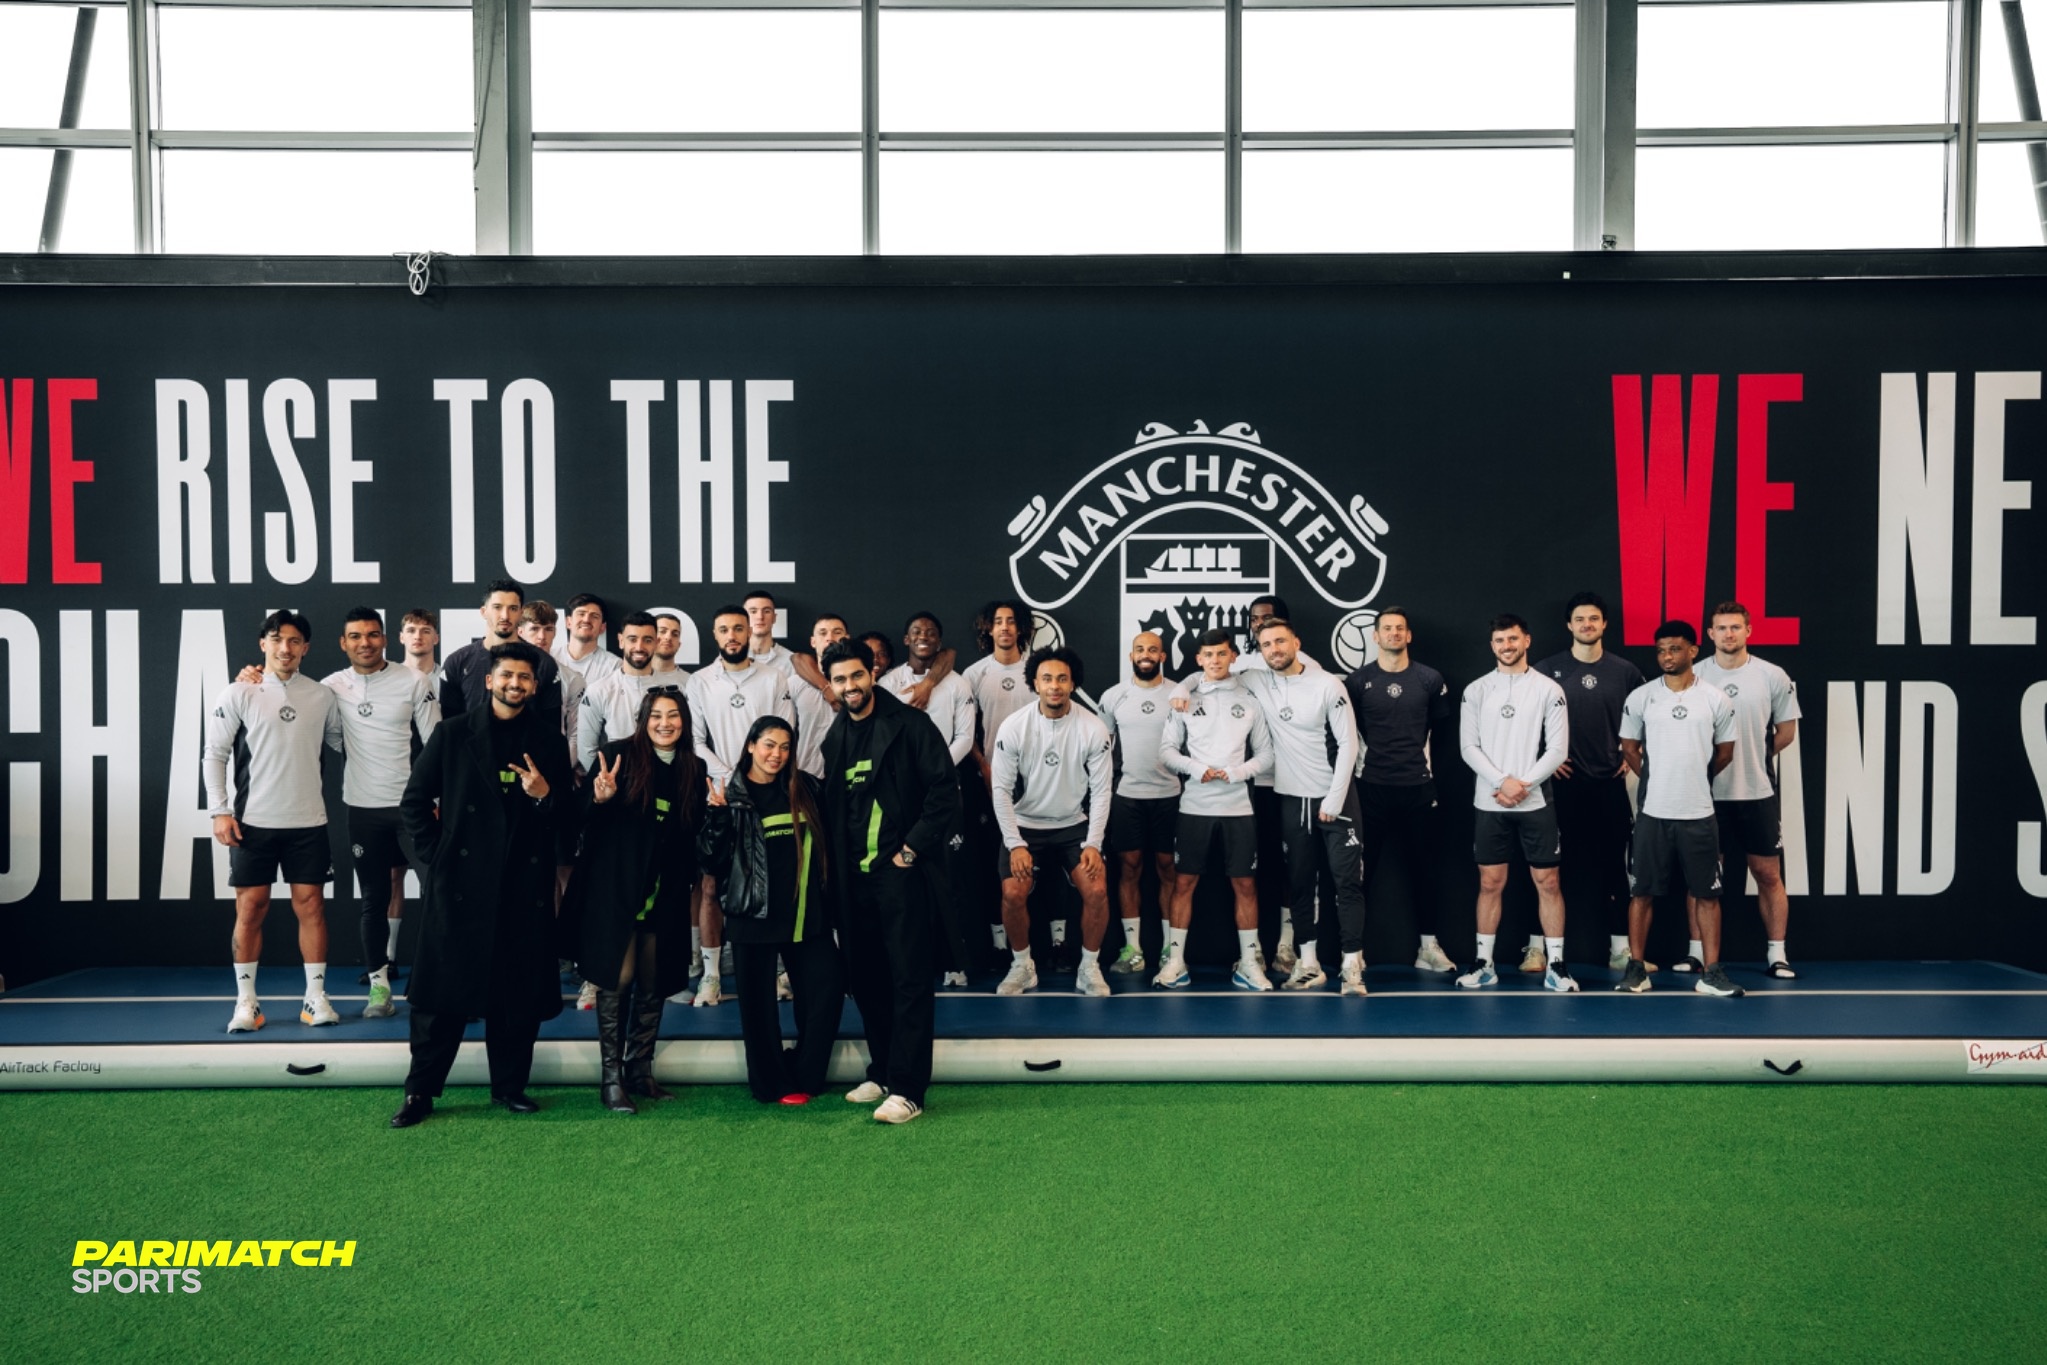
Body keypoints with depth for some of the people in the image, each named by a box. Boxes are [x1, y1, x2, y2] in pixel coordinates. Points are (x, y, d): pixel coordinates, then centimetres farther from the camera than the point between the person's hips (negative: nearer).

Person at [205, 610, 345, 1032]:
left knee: (311, 905, 2)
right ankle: (246, 1001, 12)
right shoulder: (239, 694, -1)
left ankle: (316, 997, 11)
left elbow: (339, 744, 17)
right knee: (250, 907, 2)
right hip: (253, 821, -2)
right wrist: (219, 811, -8)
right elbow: (214, 754, -1)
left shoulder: (321, 696, 5)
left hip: (308, 822, 2)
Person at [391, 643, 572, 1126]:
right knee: (443, 988, 3)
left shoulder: (548, 739, 7)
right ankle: (420, 1090, 13)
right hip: (461, 881, -1)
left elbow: (566, 811, 8)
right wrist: (435, 853, -1)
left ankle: (510, 1085, 18)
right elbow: (415, 801, 6)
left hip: (525, 883, 1)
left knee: (520, 991, 5)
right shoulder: (453, 734, 4)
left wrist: (545, 794, -12)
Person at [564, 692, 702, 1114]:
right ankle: (610, 1076, 3)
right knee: (617, 979, -4)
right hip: (615, 886, -4)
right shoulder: (618, 755, -5)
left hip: (664, 892, 4)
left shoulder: (692, 769, 8)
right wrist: (600, 798, -26)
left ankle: (640, 1069, 18)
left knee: (653, 983, 7)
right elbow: (585, 815, -7)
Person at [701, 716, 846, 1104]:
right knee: (759, 1001, 4)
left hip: (805, 913, 3)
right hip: (754, 913, -3)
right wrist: (718, 815, -18)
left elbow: (826, 843, 14)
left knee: (828, 986, -1)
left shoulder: (805, 788, 6)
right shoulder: (731, 794, -2)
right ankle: (774, 1085, 18)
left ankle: (805, 1076, 15)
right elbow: (712, 859, -6)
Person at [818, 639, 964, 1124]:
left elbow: (945, 792, -10)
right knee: (865, 980, 12)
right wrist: (836, 863, 8)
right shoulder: (834, 738, 14)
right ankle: (881, 1073, 25)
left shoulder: (908, 725, -5)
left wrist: (911, 849, -12)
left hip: (902, 872, -6)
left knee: (910, 981, -5)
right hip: (855, 878, 6)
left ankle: (907, 1091, -3)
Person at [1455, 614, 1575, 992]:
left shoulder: (1549, 690, 0)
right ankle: (1484, 964, 13)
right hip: (1488, 804, 1)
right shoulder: (1476, 691, 4)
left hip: (1536, 802, -1)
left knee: (1547, 882, 2)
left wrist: (1523, 784, -13)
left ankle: (1556, 965, 10)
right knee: (1490, 883, 6)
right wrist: (1501, 782, -13)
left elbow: (1558, 749, -4)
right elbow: (1469, 747, -1)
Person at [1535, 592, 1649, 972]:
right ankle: (1538, 945, 6)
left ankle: (1620, 948, 14)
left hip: (1610, 782, 2)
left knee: (1613, 862, 6)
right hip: (1562, 781, -2)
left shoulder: (1625, 671, 5)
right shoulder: (1547, 669, 0)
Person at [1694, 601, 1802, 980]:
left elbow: (1786, 732, 8)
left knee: (1768, 874, 5)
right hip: (1707, 793, 0)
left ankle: (1776, 954, 14)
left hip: (1758, 792, 0)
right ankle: (1697, 952, 14)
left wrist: (1754, 755, 3)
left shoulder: (1773, 676, 0)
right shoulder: (1694, 676, 0)